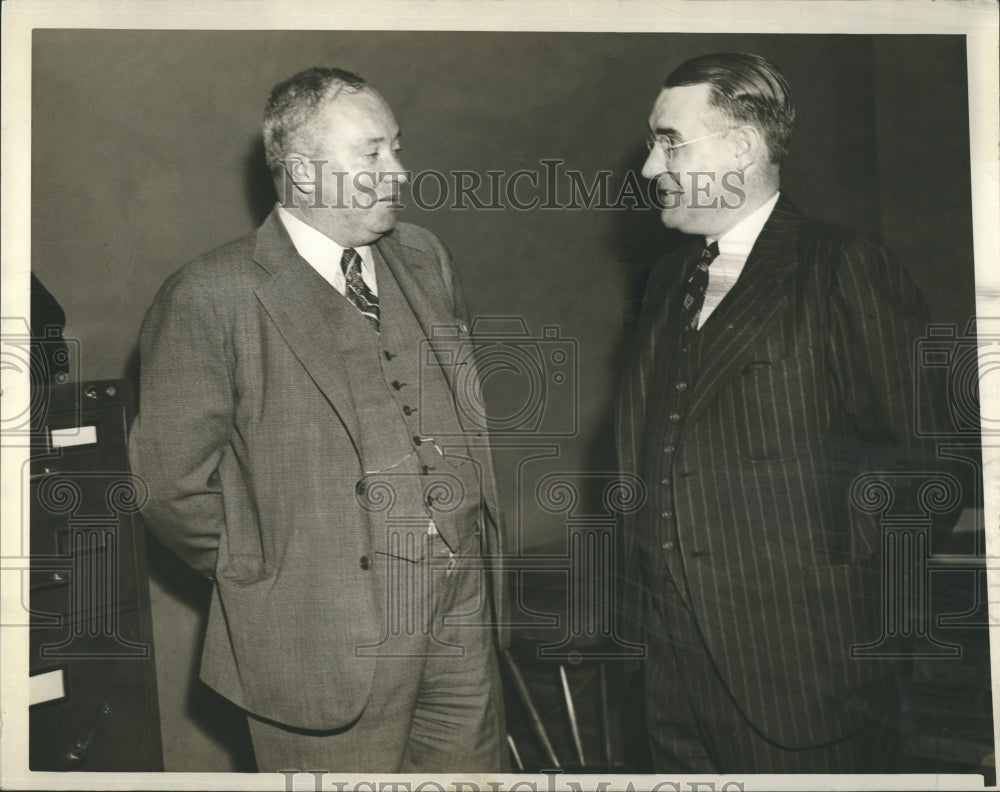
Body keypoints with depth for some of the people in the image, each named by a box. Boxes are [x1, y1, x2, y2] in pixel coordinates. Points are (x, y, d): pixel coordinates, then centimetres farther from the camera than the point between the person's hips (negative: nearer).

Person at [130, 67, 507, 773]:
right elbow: (173, 481, -9)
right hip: (331, 643, -5)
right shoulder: (210, 299, -12)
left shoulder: (425, 257, 8)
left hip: (465, 613, 6)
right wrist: (268, 579, -3)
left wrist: (479, 541, 13)